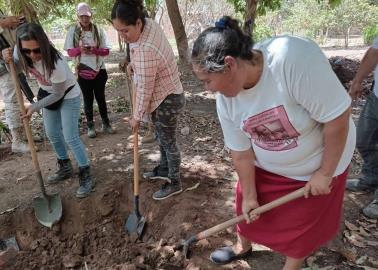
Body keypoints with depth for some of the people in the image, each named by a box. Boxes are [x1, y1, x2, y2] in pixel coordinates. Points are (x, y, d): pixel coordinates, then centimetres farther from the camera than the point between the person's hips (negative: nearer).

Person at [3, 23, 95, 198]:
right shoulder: (21, 53, -20)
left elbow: (58, 94, -24)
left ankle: (86, 177, 2)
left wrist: (35, 106, -25)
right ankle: (65, 168, 33)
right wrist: (8, 60, -20)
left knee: (70, 137, -9)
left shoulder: (56, 62, -36)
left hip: (68, 96, -7)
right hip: (48, 94, 7)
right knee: (52, 134, 14)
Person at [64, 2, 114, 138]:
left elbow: (106, 50, -3)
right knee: (88, 99, 9)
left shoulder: (98, 30, -3)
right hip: (83, 71, 0)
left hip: (99, 70, 0)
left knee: (100, 97, 11)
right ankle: (90, 126, 19)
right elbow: (70, 51, -2)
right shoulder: (73, 30, -3)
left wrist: (94, 50, -22)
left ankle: (106, 123, 23)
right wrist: (80, 49, -23)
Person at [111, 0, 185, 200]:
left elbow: (145, 89, -25)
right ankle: (164, 170, 43)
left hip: (167, 100, -9)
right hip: (162, 95, 9)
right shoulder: (149, 23, -6)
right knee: (161, 137, 23)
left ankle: (174, 183, 24)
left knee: (168, 142, 5)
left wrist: (137, 116, -12)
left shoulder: (145, 50, -34)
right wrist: (135, 65, 13)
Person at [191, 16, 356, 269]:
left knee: (301, 225, 12)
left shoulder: (293, 58, -37)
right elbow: (241, 154, -7)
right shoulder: (226, 99, -16)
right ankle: (242, 246, 49)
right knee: (248, 206, 17)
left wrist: (325, 173, -20)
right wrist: (249, 196, 2)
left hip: (318, 164, -4)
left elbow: (338, 116, -31)